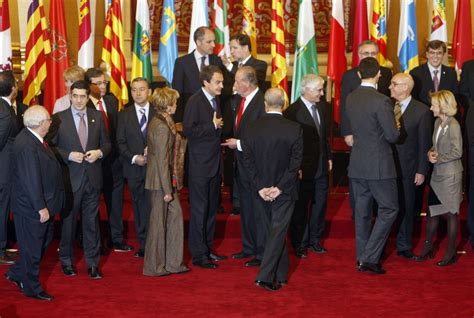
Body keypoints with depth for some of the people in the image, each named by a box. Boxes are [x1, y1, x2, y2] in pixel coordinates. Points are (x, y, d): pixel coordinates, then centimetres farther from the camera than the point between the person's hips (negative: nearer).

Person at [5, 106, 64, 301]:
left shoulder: (33, 139, 4)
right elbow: (31, 181, -27)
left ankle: (16, 274, 35)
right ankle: (32, 288, 22)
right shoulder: (27, 146, -27)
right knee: (32, 247, 6)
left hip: (42, 204, 10)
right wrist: (41, 208, -22)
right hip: (32, 207, -10)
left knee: (44, 240, 22)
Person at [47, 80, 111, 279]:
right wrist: (69, 155, -16)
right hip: (70, 178, -2)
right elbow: (51, 147, -2)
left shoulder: (97, 117, 6)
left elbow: (106, 143, 11)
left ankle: (93, 263, 16)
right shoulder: (59, 118, -3)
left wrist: (99, 152, -9)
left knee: (91, 221, 7)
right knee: (68, 220, 8)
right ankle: (66, 261, 24)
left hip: (93, 177, 2)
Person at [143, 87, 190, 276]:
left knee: (175, 215, 12)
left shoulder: (157, 122, 9)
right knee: (159, 222, 1)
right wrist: (167, 190, -19)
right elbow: (162, 161, -21)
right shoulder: (162, 127, -20)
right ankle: (154, 266, 13)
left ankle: (173, 262, 19)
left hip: (166, 180, 9)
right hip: (161, 182, -9)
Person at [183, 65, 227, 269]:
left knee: (212, 208, 14)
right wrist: (213, 126, -19)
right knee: (199, 209, -3)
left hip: (214, 164, 8)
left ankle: (207, 248, 24)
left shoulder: (215, 101, 13)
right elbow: (188, 130, -22)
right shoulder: (195, 101, -13)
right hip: (200, 166, -8)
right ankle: (198, 254, 3)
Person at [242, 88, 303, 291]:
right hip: (284, 190, -3)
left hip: (262, 189, 4)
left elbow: (248, 160, -4)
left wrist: (260, 187, -3)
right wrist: (280, 188, -10)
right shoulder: (294, 129, -12)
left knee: (275, 231, 17)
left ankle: (281, 274, 29)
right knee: (278, 232, 1)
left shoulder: (252, 128, -5)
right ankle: (265, 277, -6)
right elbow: (296, 162, -13)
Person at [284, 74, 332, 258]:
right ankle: (300, 244, 16)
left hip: (322, 165, 7)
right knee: (301, 206, 4)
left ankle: (315, 239, 27)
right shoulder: (293, 111, -14)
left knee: (320, 203, 13)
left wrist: (328, 157, 12)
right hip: (304, 167, -6)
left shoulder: (323, 107, 7)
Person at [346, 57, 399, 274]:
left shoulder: (350, 99, 3)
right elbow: (393, 136, -16)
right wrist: (396, 124, 4)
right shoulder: (381, 101, -19)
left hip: (357, 165, 7)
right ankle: (369, 258, -2)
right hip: (379, 166, -7)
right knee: (389, 209, 4)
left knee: (362, 211, 15)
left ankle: (362, 257, 23)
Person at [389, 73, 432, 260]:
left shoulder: (421, 111, -5)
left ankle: (403, 246, 23)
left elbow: (424, 144, -4)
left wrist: (421, 171, -6)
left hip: (406, 169, -2)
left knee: (405, 208, 10)